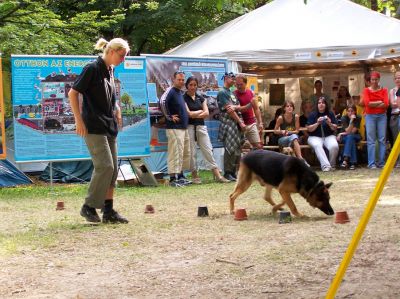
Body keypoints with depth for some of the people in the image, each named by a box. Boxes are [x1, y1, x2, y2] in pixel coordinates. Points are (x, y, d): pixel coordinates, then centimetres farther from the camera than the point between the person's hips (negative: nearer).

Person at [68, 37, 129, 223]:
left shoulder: (110, 70, 12)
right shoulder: (93, 68, -12)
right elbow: (72, 93, -13)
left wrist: (117, 110, 12)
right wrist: (79, 120, -16)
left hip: (110, 127, 9)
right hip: (94, 127, -9)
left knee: (112, 168, 6)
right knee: (105, 166, -13)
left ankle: (108, 211, 10)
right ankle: (89, 207, -1)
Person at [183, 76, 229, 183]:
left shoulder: (201, 98, 13)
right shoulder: (184, 98, -1)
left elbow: (206, 113, 3)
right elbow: (188, 113, -11)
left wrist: (194, 115, -8)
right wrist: (200, 111, 1)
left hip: (201, 126, 4)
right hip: (189, 127, -4)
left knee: (208, 150, 0)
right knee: (191, 152, -1)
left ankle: (217, 175, -3)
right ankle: (195, 175, 8)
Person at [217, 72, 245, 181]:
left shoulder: (232, 93, 22)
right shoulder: (222, 92, -5)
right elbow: (229, 110, -11)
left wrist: (234, 107, -6)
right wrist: (240, 122, -9)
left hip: (237, 124, 8)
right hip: (228, 123, -8)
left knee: (237, 149, 6)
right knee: (230, 149, -10)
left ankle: (233, 172, 10)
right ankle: (227, 173, -6)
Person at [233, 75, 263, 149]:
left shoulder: (251, 93, 7)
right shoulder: (234, 94, -6)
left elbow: (256, 109, 12)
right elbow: (238, 109, -14)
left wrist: (260, 123, 6)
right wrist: (250, 105, -27)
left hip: (252, 124, 4)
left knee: (258, 146, 3)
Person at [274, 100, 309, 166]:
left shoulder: (296, 116, -5)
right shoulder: (281, 118, -9)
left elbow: (297, 131, -2)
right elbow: (275, 131, 0)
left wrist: (289, 132, -19)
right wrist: (282, 131, -19)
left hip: (294, 137, 2)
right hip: (282, 139, -2)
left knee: (294, 136, -36)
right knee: (293, 137, -35)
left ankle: (300, 158, -47)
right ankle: (301, 158, -49)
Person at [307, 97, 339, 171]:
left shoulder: (330, 114, 9)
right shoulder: (313, 114, 4)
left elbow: (335, 128, 6)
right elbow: (309, 129, -2)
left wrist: (330, 124, -15)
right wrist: (317, 123, -16)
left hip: (328, 136, 1)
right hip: (315, 137, -1)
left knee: (334, 146, -32)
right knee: (317, 146, -37)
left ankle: (332, 165, -9)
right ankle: (325, 165, -46)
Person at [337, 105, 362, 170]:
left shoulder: (358, 118, -11)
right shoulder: (344, 118, -12)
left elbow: (353, 131, -15)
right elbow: (348, 131, -22)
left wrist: (342, 134, -15)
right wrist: (351, 120, -32)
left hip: (355, 137, 0)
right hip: (344, 138, 0)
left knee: (350, 136, -35)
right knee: (352, 141, -34)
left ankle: (346, 159, -44)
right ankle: (352, 162, -43)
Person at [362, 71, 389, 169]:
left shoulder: (383, 90, 7)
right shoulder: (366, 90, 4)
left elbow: (386, 104, -6)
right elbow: (367, 103, -10)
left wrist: (373, 104, -10)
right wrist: (380, 102, -7)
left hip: (382, 116, 2)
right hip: (370, 116, -1)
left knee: (382, 139, 0)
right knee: (371, 140, -4)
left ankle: (381, 162, 3)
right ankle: (371, 163, -5)